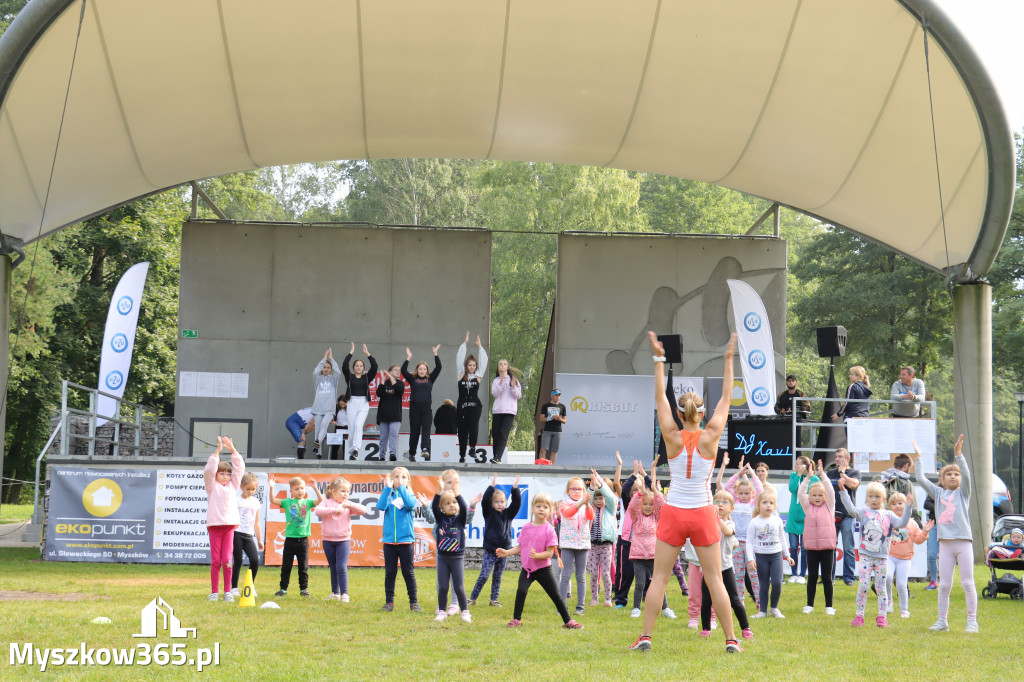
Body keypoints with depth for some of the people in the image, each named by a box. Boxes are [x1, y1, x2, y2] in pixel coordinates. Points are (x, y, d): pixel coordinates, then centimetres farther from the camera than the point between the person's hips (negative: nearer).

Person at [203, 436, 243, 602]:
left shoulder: (233, 486, 16)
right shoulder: (212, 486, 7)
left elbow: (240, 468, 11)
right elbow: (208, 470, -7)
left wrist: (233, 450, 4)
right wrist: (217, 451, -11)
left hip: (229, 526, 2)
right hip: (214, 526, -2)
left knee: (227, 560, -3)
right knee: (215, 561, 0)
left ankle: (227, 591, 4)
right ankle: (214, 592, 6)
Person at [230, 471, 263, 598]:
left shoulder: (255, 502, 15)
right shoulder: (237, 501, -1)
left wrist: (259, 539, 20)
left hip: (249, 535, 4)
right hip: (237, 534, -4)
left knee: (255, 559, -9)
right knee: (237, 561, -3)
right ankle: (234, 588, 6)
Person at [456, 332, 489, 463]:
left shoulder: (478, 376, 9)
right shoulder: (461, 375, 8)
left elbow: (483, 360, 9)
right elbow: (459, 358, 7)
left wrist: (479, 346, 13)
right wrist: (465, 343, 9)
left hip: (475, 405, -1)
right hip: (462, 406, 1)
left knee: (473, 424, -24)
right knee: (462, 430, 3)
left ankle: (472, 446, -5)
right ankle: (462, 455, 10)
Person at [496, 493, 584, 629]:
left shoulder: (549, 530, -10)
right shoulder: (526, 528, 2)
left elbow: (549, 552, -13)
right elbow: (520, 547, 11)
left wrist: (537, 555, -29)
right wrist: (506, 552, 0)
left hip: (543, 569, -2)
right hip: (527, 568, 2)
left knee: (556, 596, 3)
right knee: (521, 591, -17)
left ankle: (568, 621, 15)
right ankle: (516, 619, -4)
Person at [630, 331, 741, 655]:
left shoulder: (672, 437, -7)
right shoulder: (710, 437, -7)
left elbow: (660, 397, -1)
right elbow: (726, 398, 0)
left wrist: (659, 359, 0)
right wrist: (728, 360, 5)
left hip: (673, 514, 0)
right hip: (703, 514, 0)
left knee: (659, 578, 5)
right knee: (715, 580, 5)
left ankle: (645, 637, 3)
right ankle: (730, 639, 7)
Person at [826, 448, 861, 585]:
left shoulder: (854, 473, 7)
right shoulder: (830, 473, 18)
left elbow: (853, 484, -14)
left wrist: (842, 472, -1)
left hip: (846, 515, -3)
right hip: (831, 514, 3)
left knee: (848, 548, -3)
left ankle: (848, 577, 1)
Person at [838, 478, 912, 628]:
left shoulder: (888, 515, 9)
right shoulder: (863, 512, 2)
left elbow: (901, 523, -1)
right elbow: (851, 508, -15)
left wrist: (908, 507, -11)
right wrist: (842, 490, -26)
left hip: (882, 557, 2)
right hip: (866, 556, -2)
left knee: (881, 587, 5)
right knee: (863, 586, -5)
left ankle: (882, 617, 10)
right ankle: (859, 615, 2)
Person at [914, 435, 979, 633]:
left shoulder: (963, 492, 6)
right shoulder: (938, 493, 12)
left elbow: (966, 474, -11)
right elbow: (920, 479, 7)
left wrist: (958, 454, -20)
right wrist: (918, 457, 5)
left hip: (963, 542, -2)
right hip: (945, 544, 2)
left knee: (967, 583, 0)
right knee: (944, 585, 4)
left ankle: (972, 621, 5)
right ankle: (942, 620, 12)